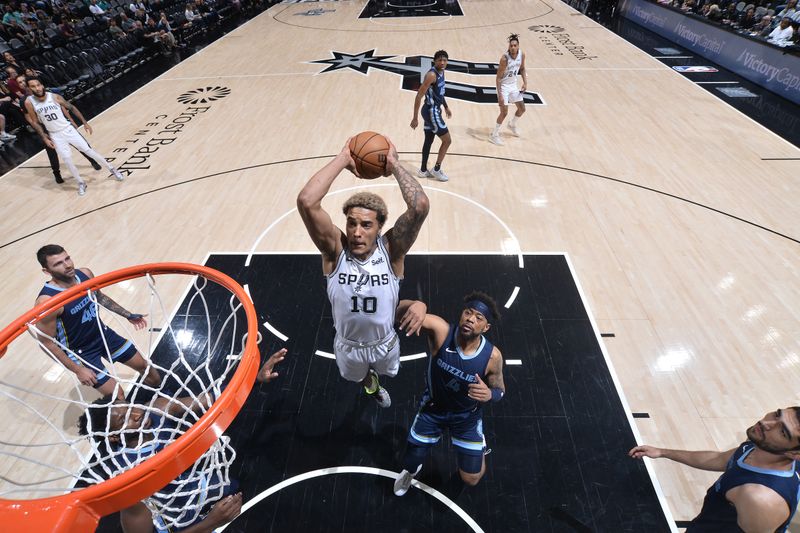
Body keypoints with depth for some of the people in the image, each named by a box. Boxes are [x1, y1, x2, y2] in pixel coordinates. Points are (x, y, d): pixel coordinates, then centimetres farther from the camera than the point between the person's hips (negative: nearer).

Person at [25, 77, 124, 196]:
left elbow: (72, 108, 0)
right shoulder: (29, 103, -11)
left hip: (68, 129, -1)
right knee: (67, 160, -1)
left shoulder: (55, 97, -13)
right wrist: (44, 138, -4)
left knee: (88, 151, -1)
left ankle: (112, 170, 12)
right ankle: (81, 183, 15)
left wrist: (85, 122, -1)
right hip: (55, 135, 1)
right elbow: (34, 122, 0)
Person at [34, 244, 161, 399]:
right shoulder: (47, 301, -30)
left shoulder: (85, 274, -12)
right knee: (117, 396, -6)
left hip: (104, 334, 6)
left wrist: (128, 315, 12)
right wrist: (78, 370, -19)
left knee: (145, 366, 17)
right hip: (80, 351, -6)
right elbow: (46, 343, -20)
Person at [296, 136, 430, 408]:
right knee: (359, 376, 33)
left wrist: (394, 164, -35)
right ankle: (370, 383, 70)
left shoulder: (391, 250, -27)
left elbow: (420, 206, -44)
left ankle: (374, 378, 72)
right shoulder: (335, 250, -28)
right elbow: (306, 201, -44)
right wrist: (342, 159, -38)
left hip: (385, 344, 0)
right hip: (348, 346, 0)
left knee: (383, 371, 35)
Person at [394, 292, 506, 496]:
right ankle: (410, 471, 56)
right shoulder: (441, 330, -32)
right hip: (433, 408, 0)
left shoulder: (492, 356, -26)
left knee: (471, 480, 7)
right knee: (410, 465, 15)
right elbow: (402, 310, -45)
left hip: (467, 416, 0)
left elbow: (500, 390, -7)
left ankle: (479, 448, 42)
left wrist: (489, 394, -32)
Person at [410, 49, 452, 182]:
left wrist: (446, 107, 31)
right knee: (447, 140, -1)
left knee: (429, 140, 15)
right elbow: (419, 96, -23)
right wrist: (415, 118, -25)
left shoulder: (441, 72, 8)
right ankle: (436, 169, 12)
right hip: (432, 111, -9)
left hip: (434, 110, 9)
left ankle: (423, 170, 26)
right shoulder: (432, 74, -21)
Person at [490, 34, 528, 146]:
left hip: (513, 85, 7)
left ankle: (512, 125, 42)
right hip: (504, 86, -7)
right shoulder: (505, 58, -26)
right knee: (504, 112, -10)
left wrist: (525, 82, 1)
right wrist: (499, 95, -27)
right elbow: (498, 78, -23)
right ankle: (494, 135, 7)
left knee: (522, 109, 14)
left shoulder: (522, 54, -8)